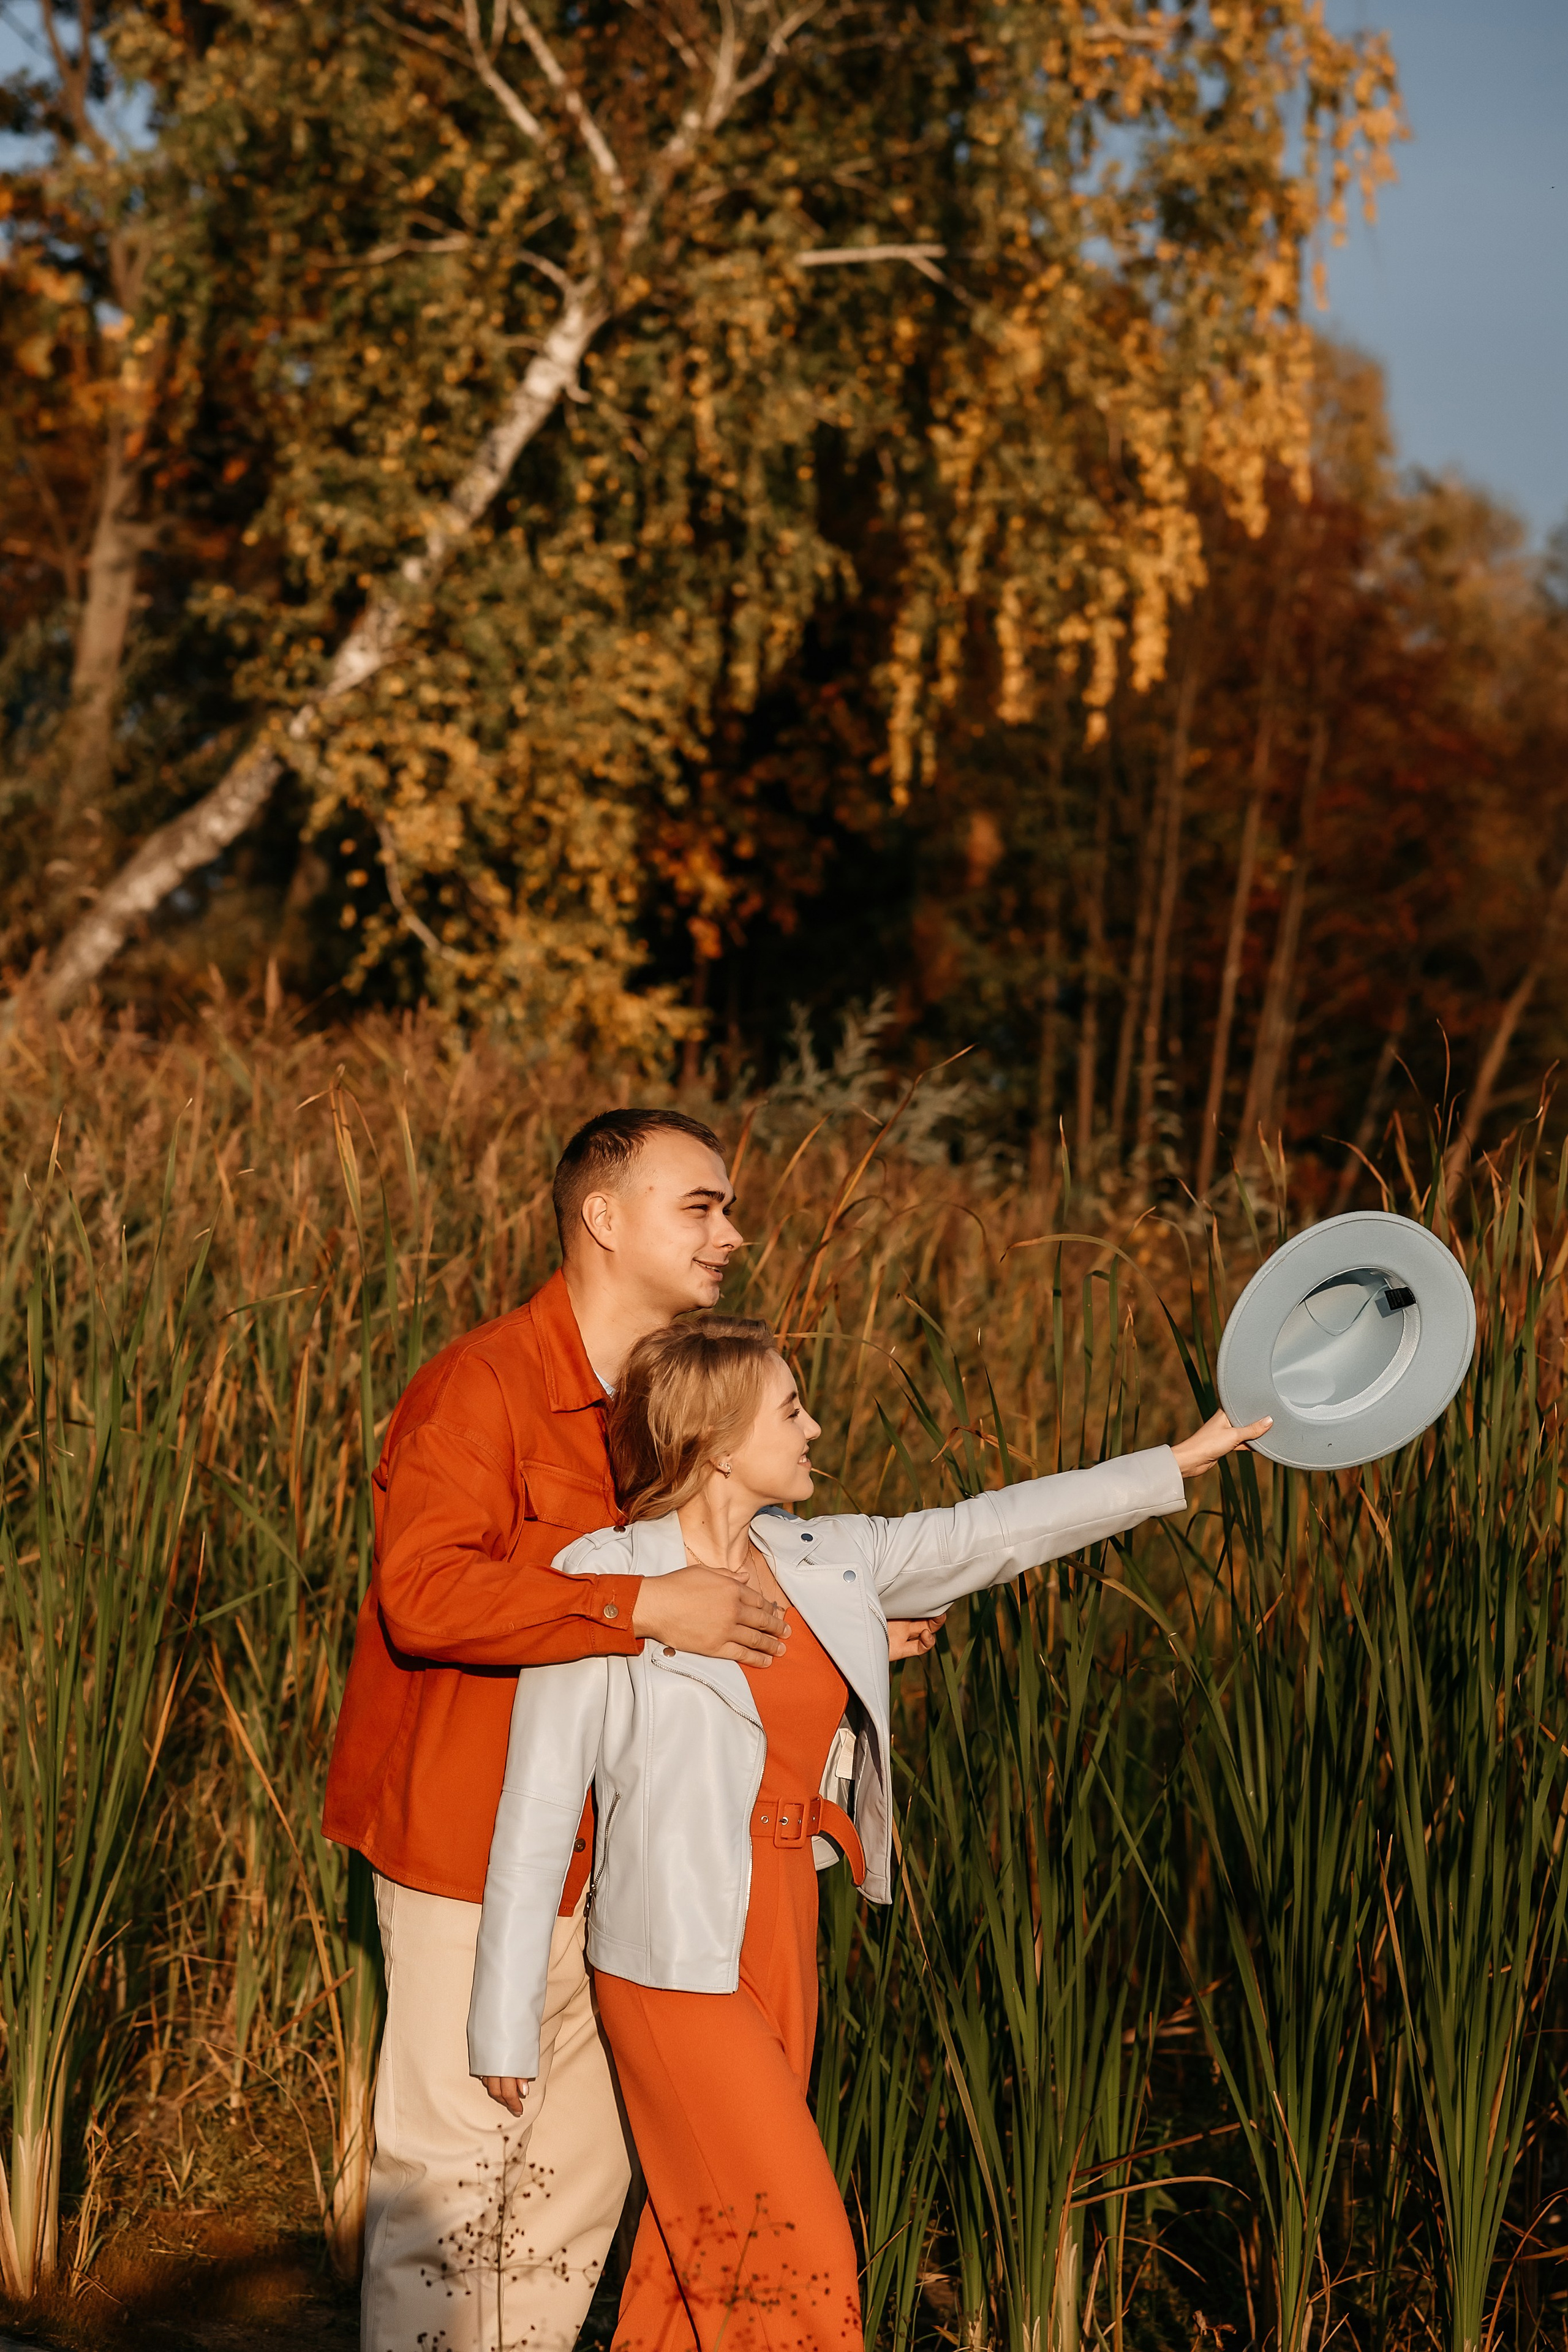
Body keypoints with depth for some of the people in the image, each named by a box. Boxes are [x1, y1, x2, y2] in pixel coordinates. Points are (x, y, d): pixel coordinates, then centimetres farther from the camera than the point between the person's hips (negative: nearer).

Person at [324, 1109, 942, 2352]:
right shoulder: (483, 1383, -16)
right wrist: (642, 1605, -33)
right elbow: (422, 1592, -28)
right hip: (472, 1841, -8)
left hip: (601, 1851, 9)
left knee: (581, 2169, 15)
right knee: (452, 2166, -1)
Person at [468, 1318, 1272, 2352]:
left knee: (704, 2268, 12)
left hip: (783, 1953, 7)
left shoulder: (820, 1561, 6)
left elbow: (987, 1534, 14)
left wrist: (1176, 1464, 15)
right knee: (795, 2263, -5)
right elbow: (537, 1811, -10)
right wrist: (506, 2024, -9)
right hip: (677, 1968, -7)